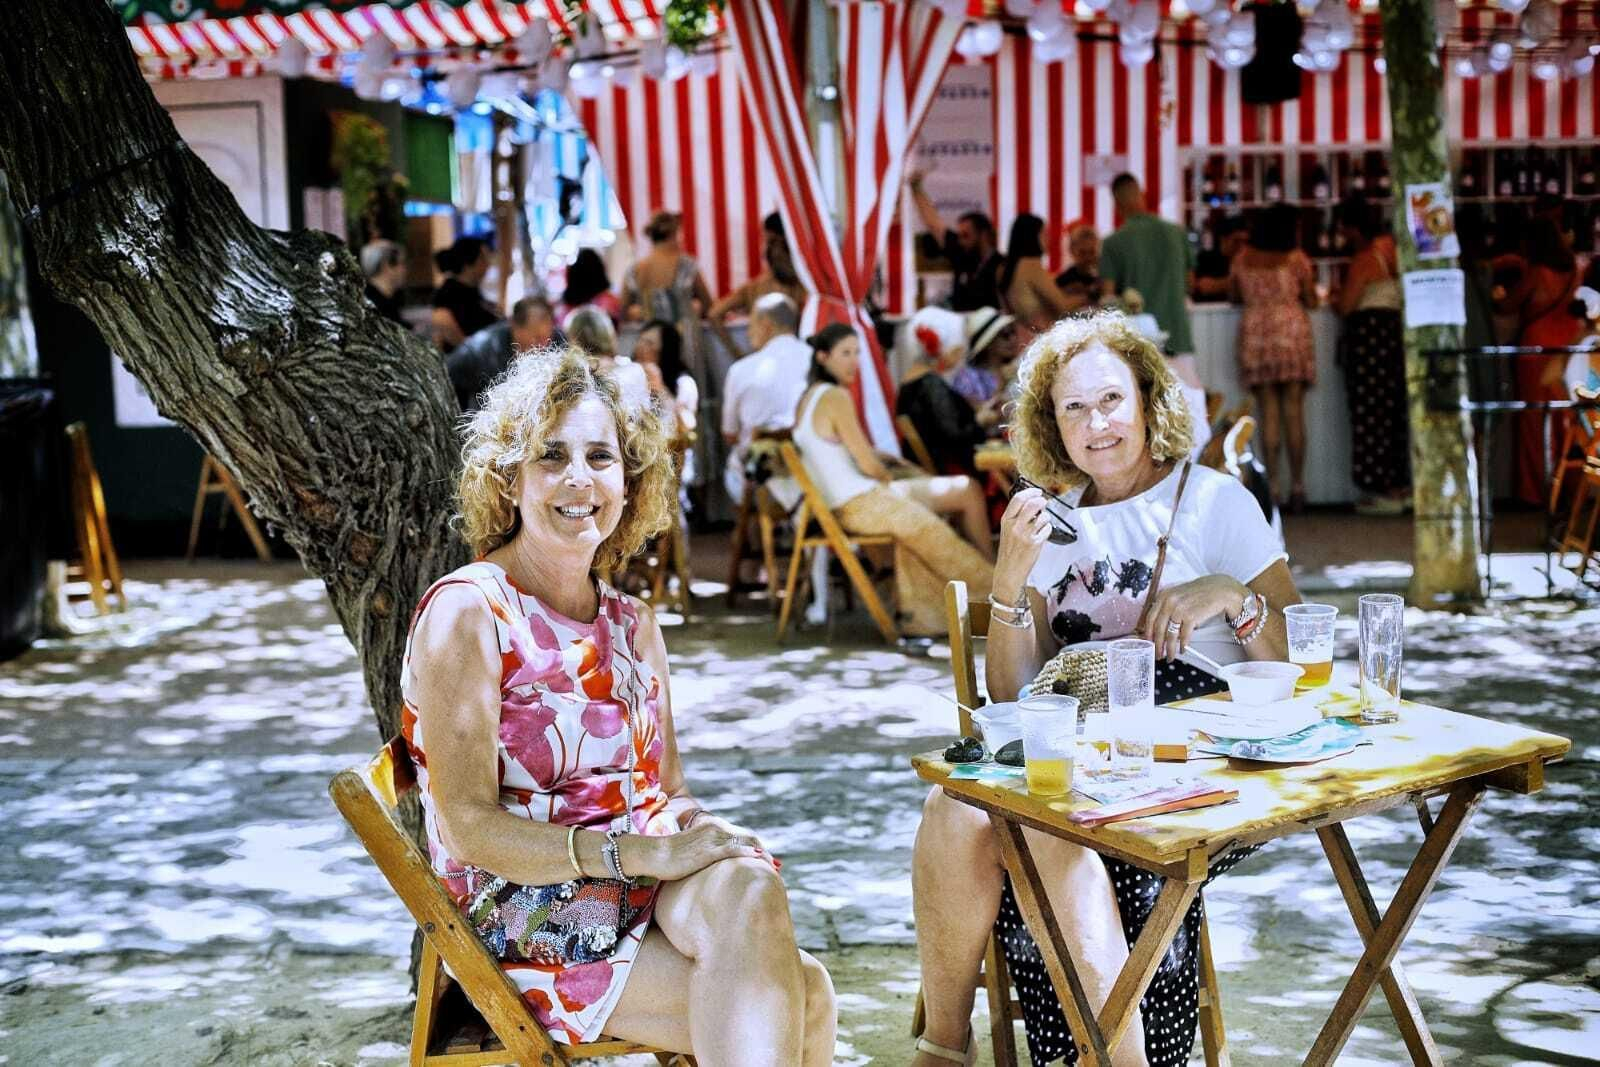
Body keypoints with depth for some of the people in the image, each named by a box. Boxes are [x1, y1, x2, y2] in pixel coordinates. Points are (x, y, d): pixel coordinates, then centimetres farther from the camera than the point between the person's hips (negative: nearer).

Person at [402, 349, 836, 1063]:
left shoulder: (633, 624, 14)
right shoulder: (468, 612, -7)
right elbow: (468, 829, -14)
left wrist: (695, 823, -10)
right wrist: (640, 853, -23)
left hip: (650, 896, 6)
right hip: (529, 917, -6)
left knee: (746, 884, -30)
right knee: (803, 998, -27)